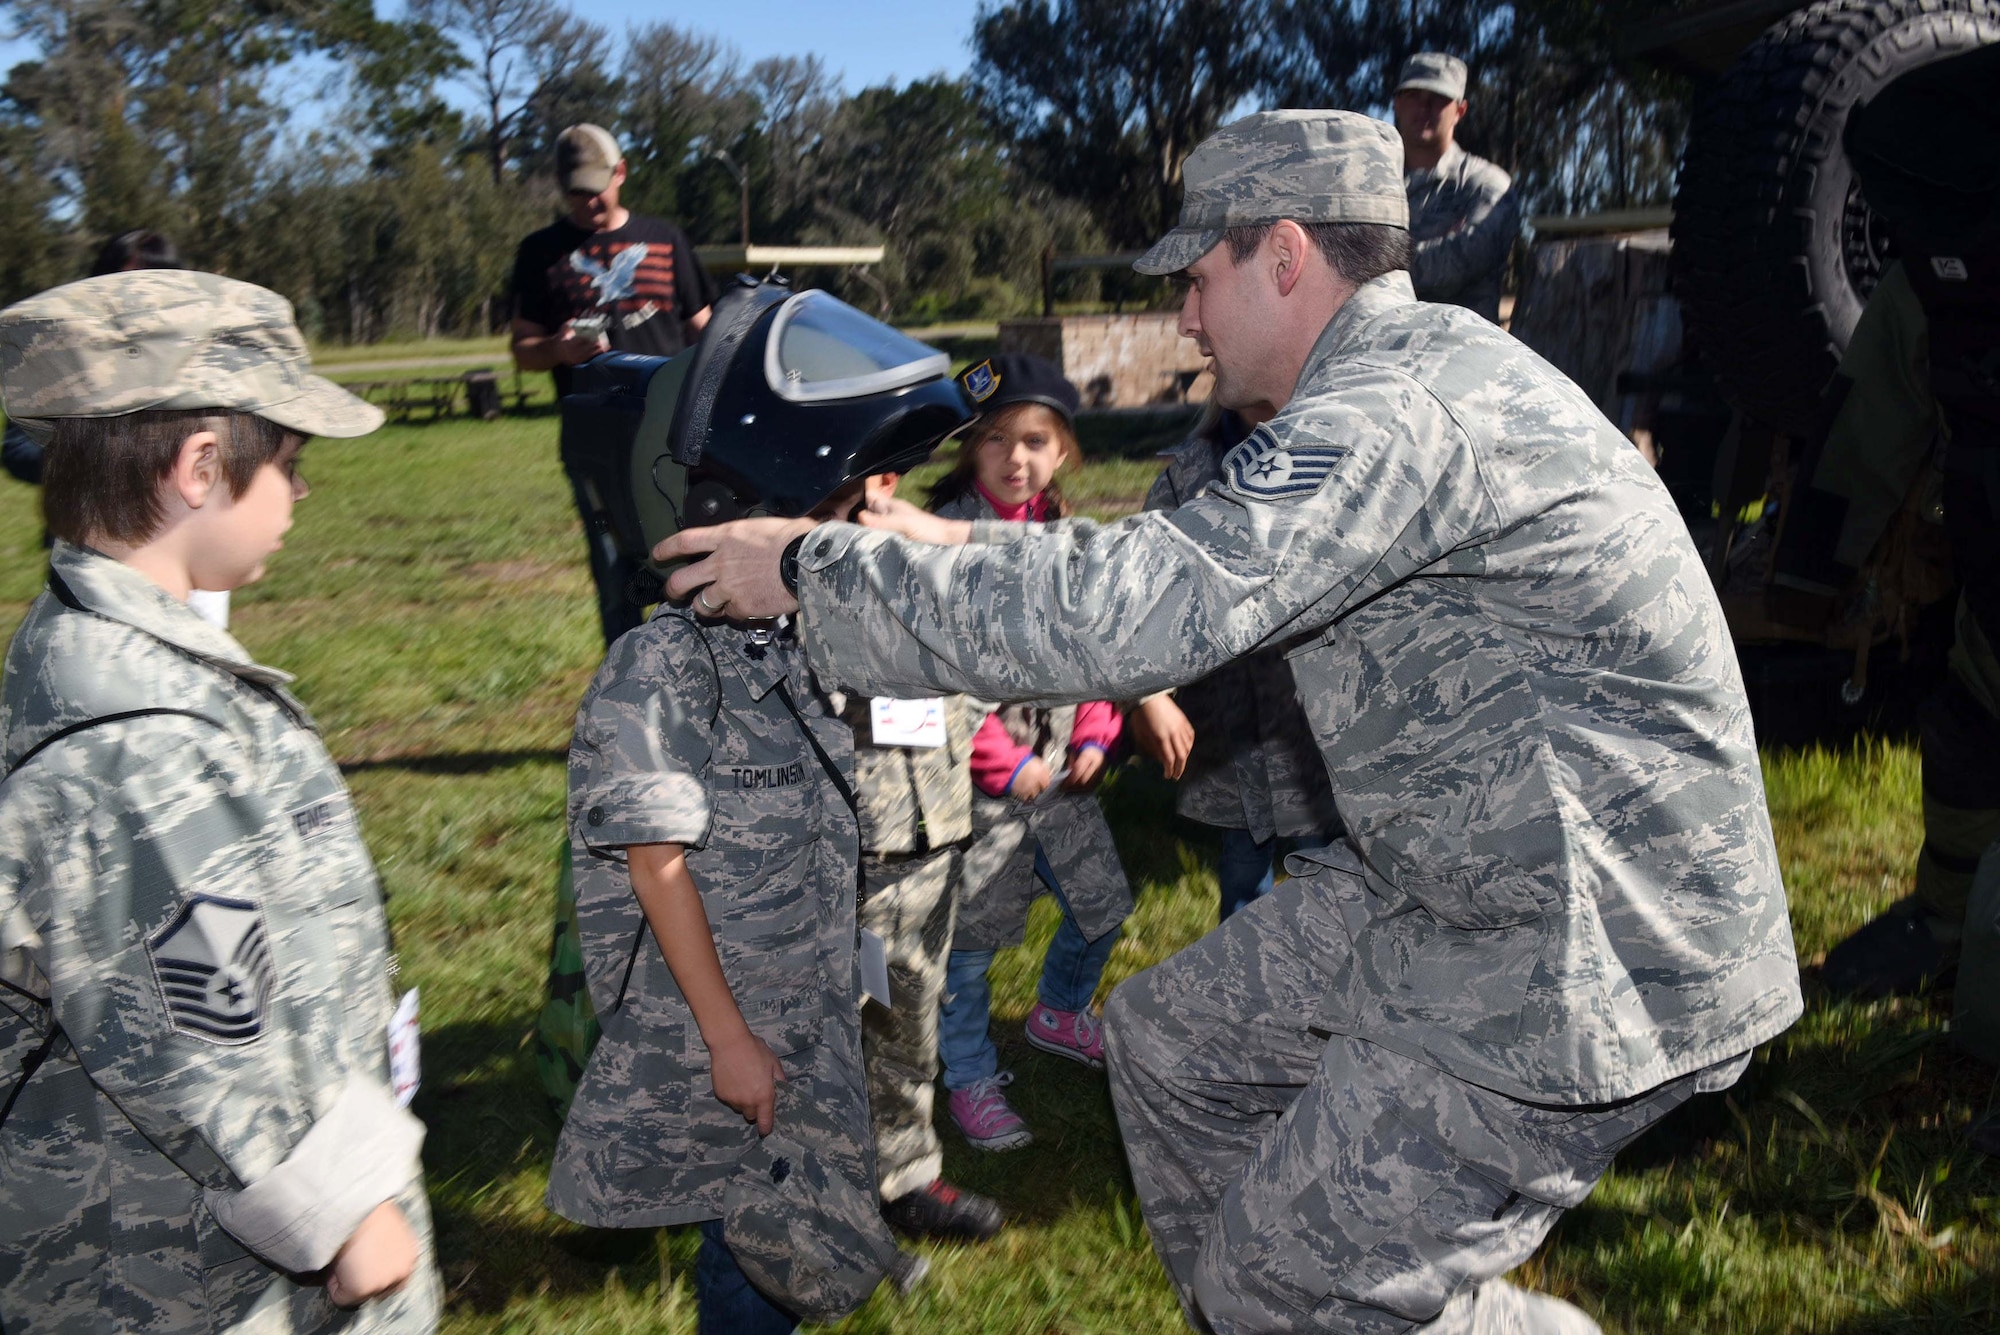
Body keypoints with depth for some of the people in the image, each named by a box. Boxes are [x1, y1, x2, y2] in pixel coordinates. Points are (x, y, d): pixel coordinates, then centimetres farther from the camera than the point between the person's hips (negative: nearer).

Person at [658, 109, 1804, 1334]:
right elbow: (1185, 565, 18)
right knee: (1171, 1042, 15)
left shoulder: (1409, 409, -25)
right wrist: (962, 544, 15)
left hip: (1599, 959, -10)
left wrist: (814, 570, -22)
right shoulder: (1400, 384, 10)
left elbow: (1130, 612, -32)